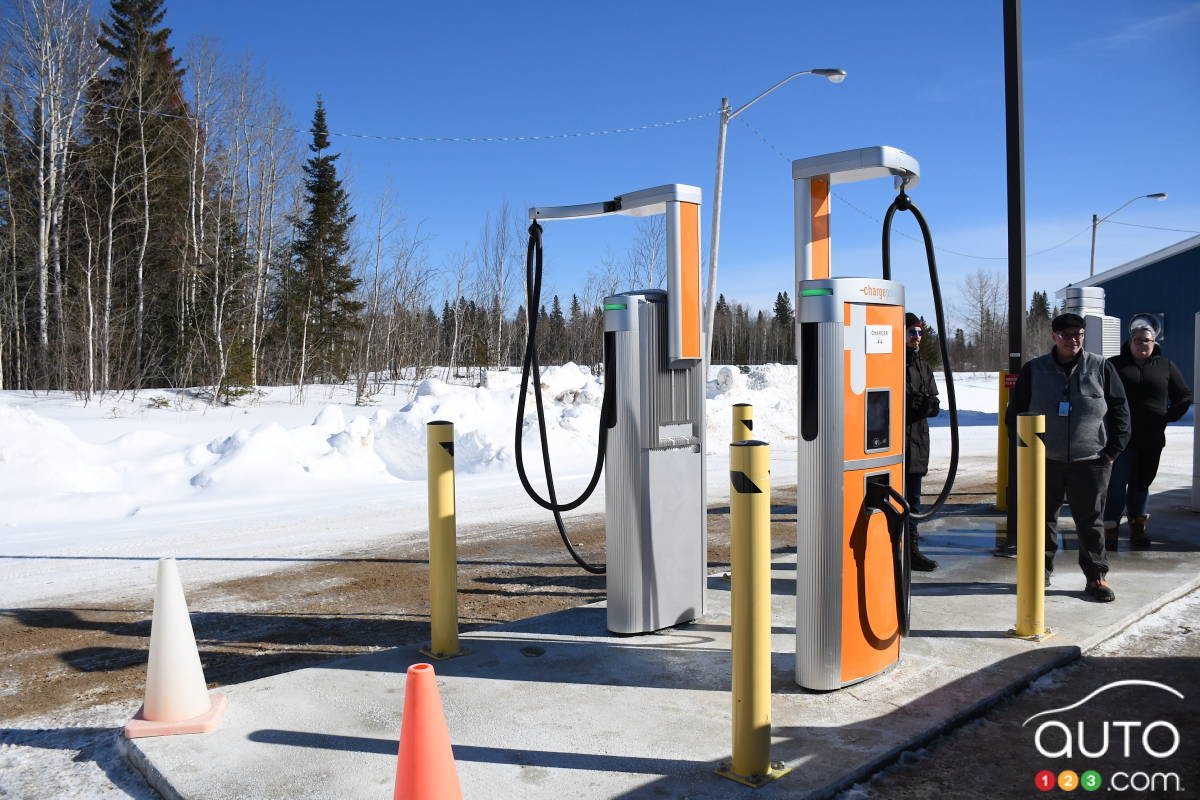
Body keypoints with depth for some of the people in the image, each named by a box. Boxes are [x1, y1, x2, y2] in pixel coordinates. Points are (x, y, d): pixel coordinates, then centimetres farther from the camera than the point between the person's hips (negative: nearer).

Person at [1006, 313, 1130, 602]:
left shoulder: (1101, 368, 3)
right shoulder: (1034, 370, 3)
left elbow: (1120, 410, 6)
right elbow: (1015, 413, 9)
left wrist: (1113, 451, 0)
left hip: (1090, 461, -1)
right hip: (1045, 461, 1)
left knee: (1089, 521, 5)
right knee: (1044, 517, 9)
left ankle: (1096, 576, 14)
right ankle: (1042, 569, 22)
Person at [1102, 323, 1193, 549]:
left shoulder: (1165, 366, 11)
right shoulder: (1115, 365, 5)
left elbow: (1184, 396, 16)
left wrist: (1168, 417, 4)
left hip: (1151, 439, 3)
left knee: (1141, 483, 11)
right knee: (1116, 483, -6)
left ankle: (1138, 528, 20)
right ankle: (1110, 530, -4)